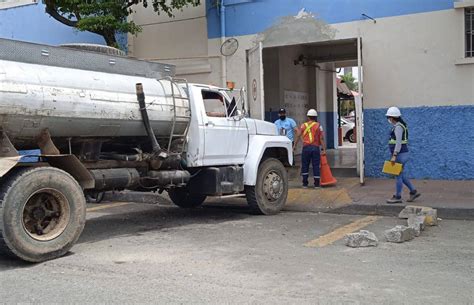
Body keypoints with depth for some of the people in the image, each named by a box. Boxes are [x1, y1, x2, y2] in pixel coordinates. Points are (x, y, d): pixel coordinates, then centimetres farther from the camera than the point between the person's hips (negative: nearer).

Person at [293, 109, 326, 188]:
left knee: (305, 166, 9)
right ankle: (316, 184, 7)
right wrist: (323, 149, -3)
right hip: (315, 148, -1)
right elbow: (321, 138, -3)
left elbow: (298, 136, -1)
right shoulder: (318, 126, 3)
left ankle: (305, 184, 9)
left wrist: (294, 145, 2)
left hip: (306, 147, 1)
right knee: (316, 166, 4)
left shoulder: (303, 125, 8)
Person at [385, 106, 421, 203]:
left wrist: (394, 156, -24)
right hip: (401, 154, 10)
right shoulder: (399, 126, 15)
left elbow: (398, 143, -23)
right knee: (402, 175, 15)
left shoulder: (398, 126, -17)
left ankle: (397, 197, 5)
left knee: (398, 175, -2)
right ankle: (413, 192, 18)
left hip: (400, 154, -10)